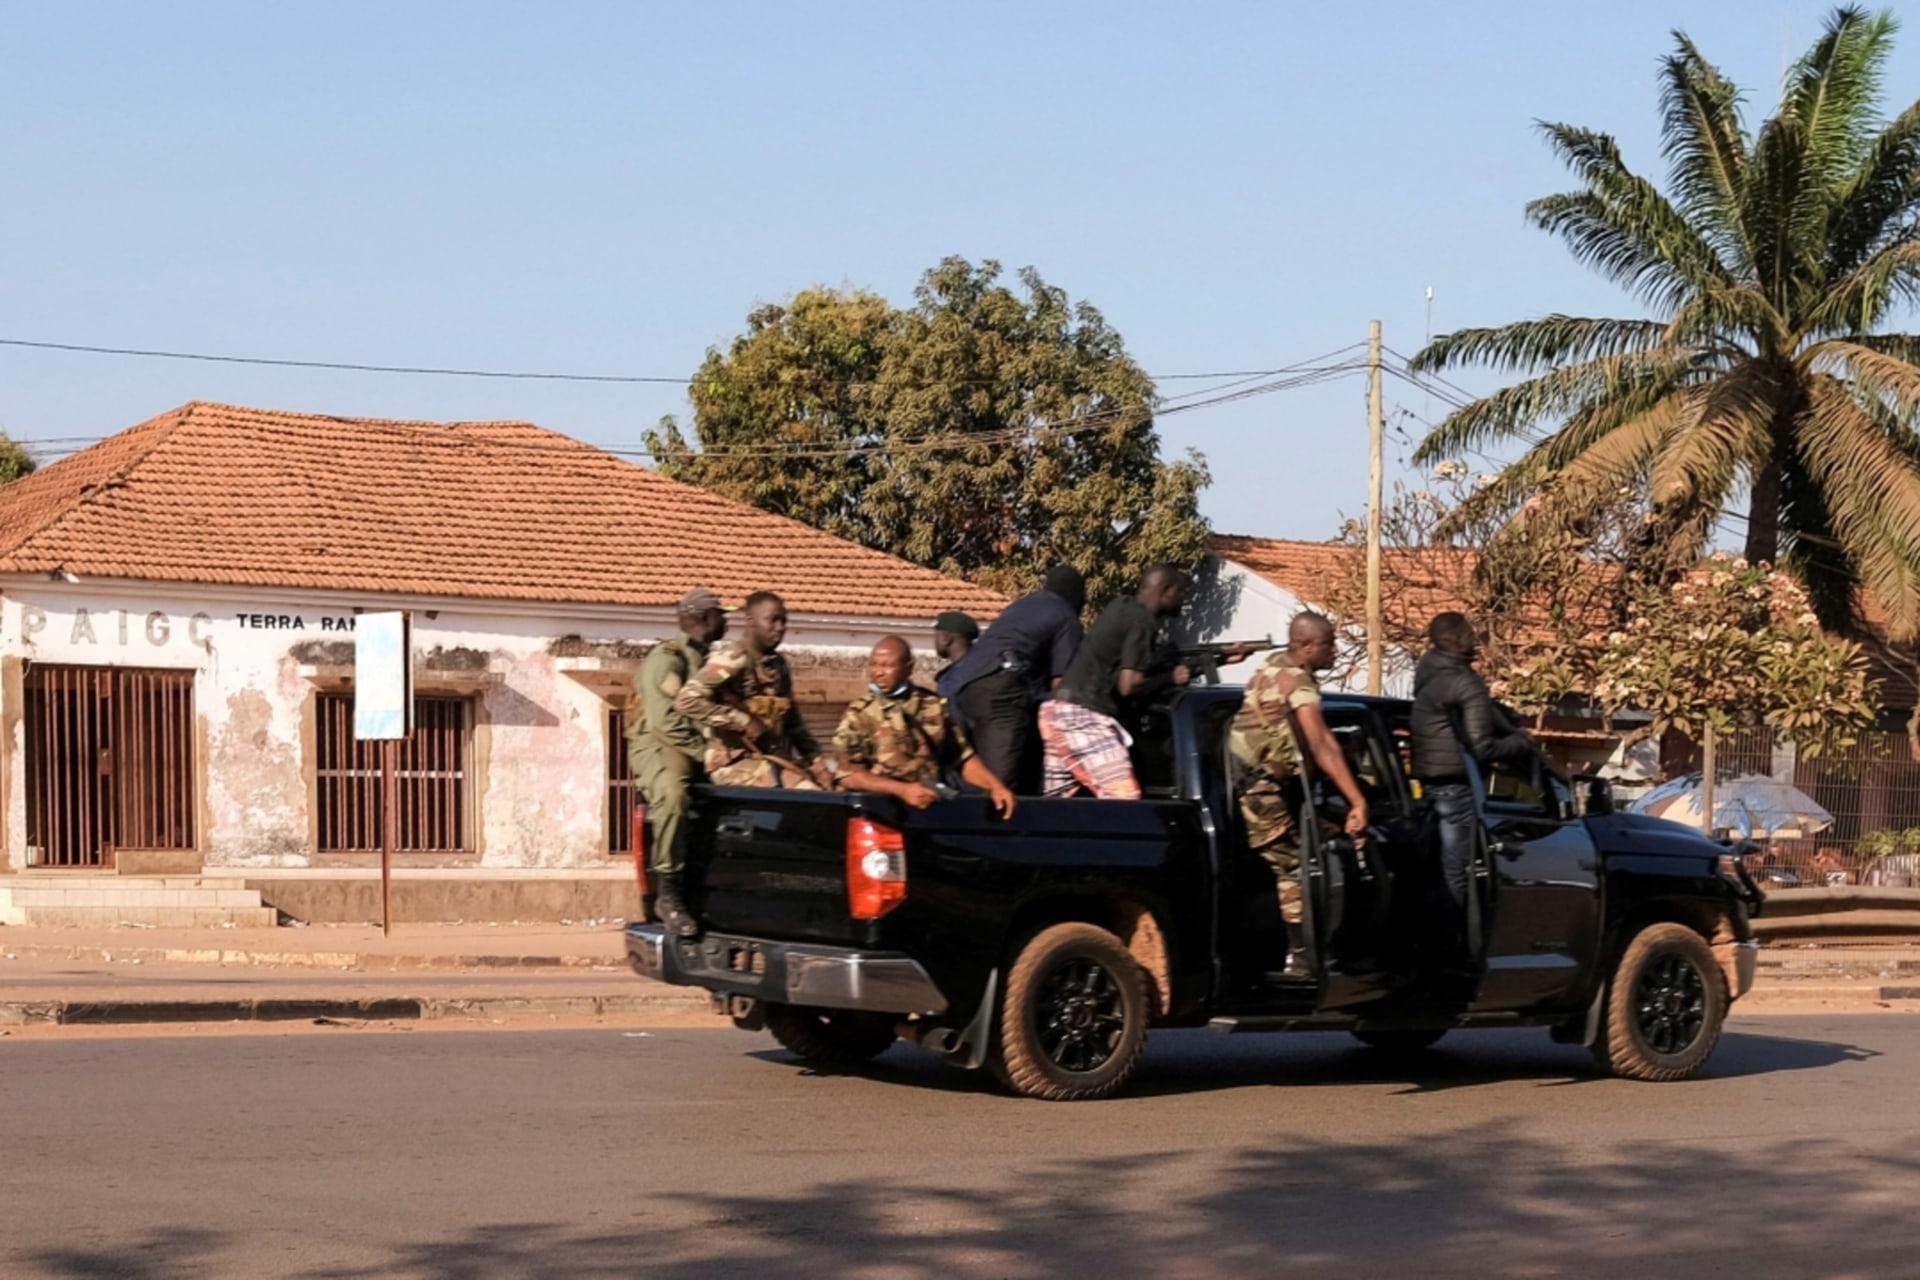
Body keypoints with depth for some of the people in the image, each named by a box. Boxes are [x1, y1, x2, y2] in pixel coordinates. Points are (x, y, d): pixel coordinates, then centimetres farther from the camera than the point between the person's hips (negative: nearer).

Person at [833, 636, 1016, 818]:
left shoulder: (935, 706, 13)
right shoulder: (859, 714, 4)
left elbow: (964, 758, 17)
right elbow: (848, 775, -4)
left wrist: (995, 786, -1)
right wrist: (903, 790, -14)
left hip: (933, 802, 2)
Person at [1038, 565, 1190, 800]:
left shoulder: (1123, 606, 17)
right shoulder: (1143, 621, -11)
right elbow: (1128, 685, -18)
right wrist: (1171, 678, -3)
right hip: (1084, 716, -10)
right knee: (1124, 799, -14)